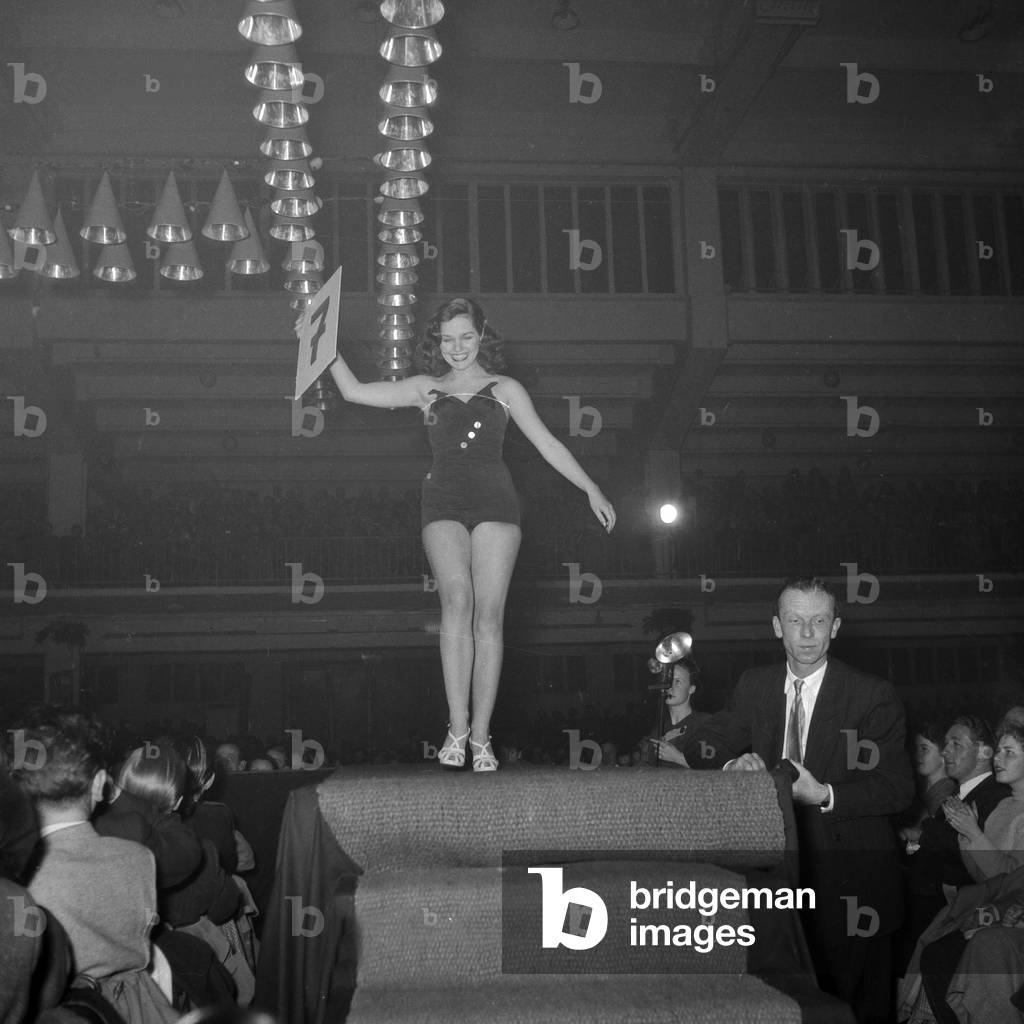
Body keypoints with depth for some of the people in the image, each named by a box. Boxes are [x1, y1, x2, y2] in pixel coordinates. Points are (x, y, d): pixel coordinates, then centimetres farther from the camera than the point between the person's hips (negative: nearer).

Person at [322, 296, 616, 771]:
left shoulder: (505, 389, 18)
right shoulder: (425, 389, 20)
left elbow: (547, 443, 17)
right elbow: (354, 391, 21)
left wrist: (591, 489, 13)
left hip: (494, 503, 0)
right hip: (443, 504, 0)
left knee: (488, 614, -7)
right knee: (457, 600, -22)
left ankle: (480, 735, -5)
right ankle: (457, 727, -21)